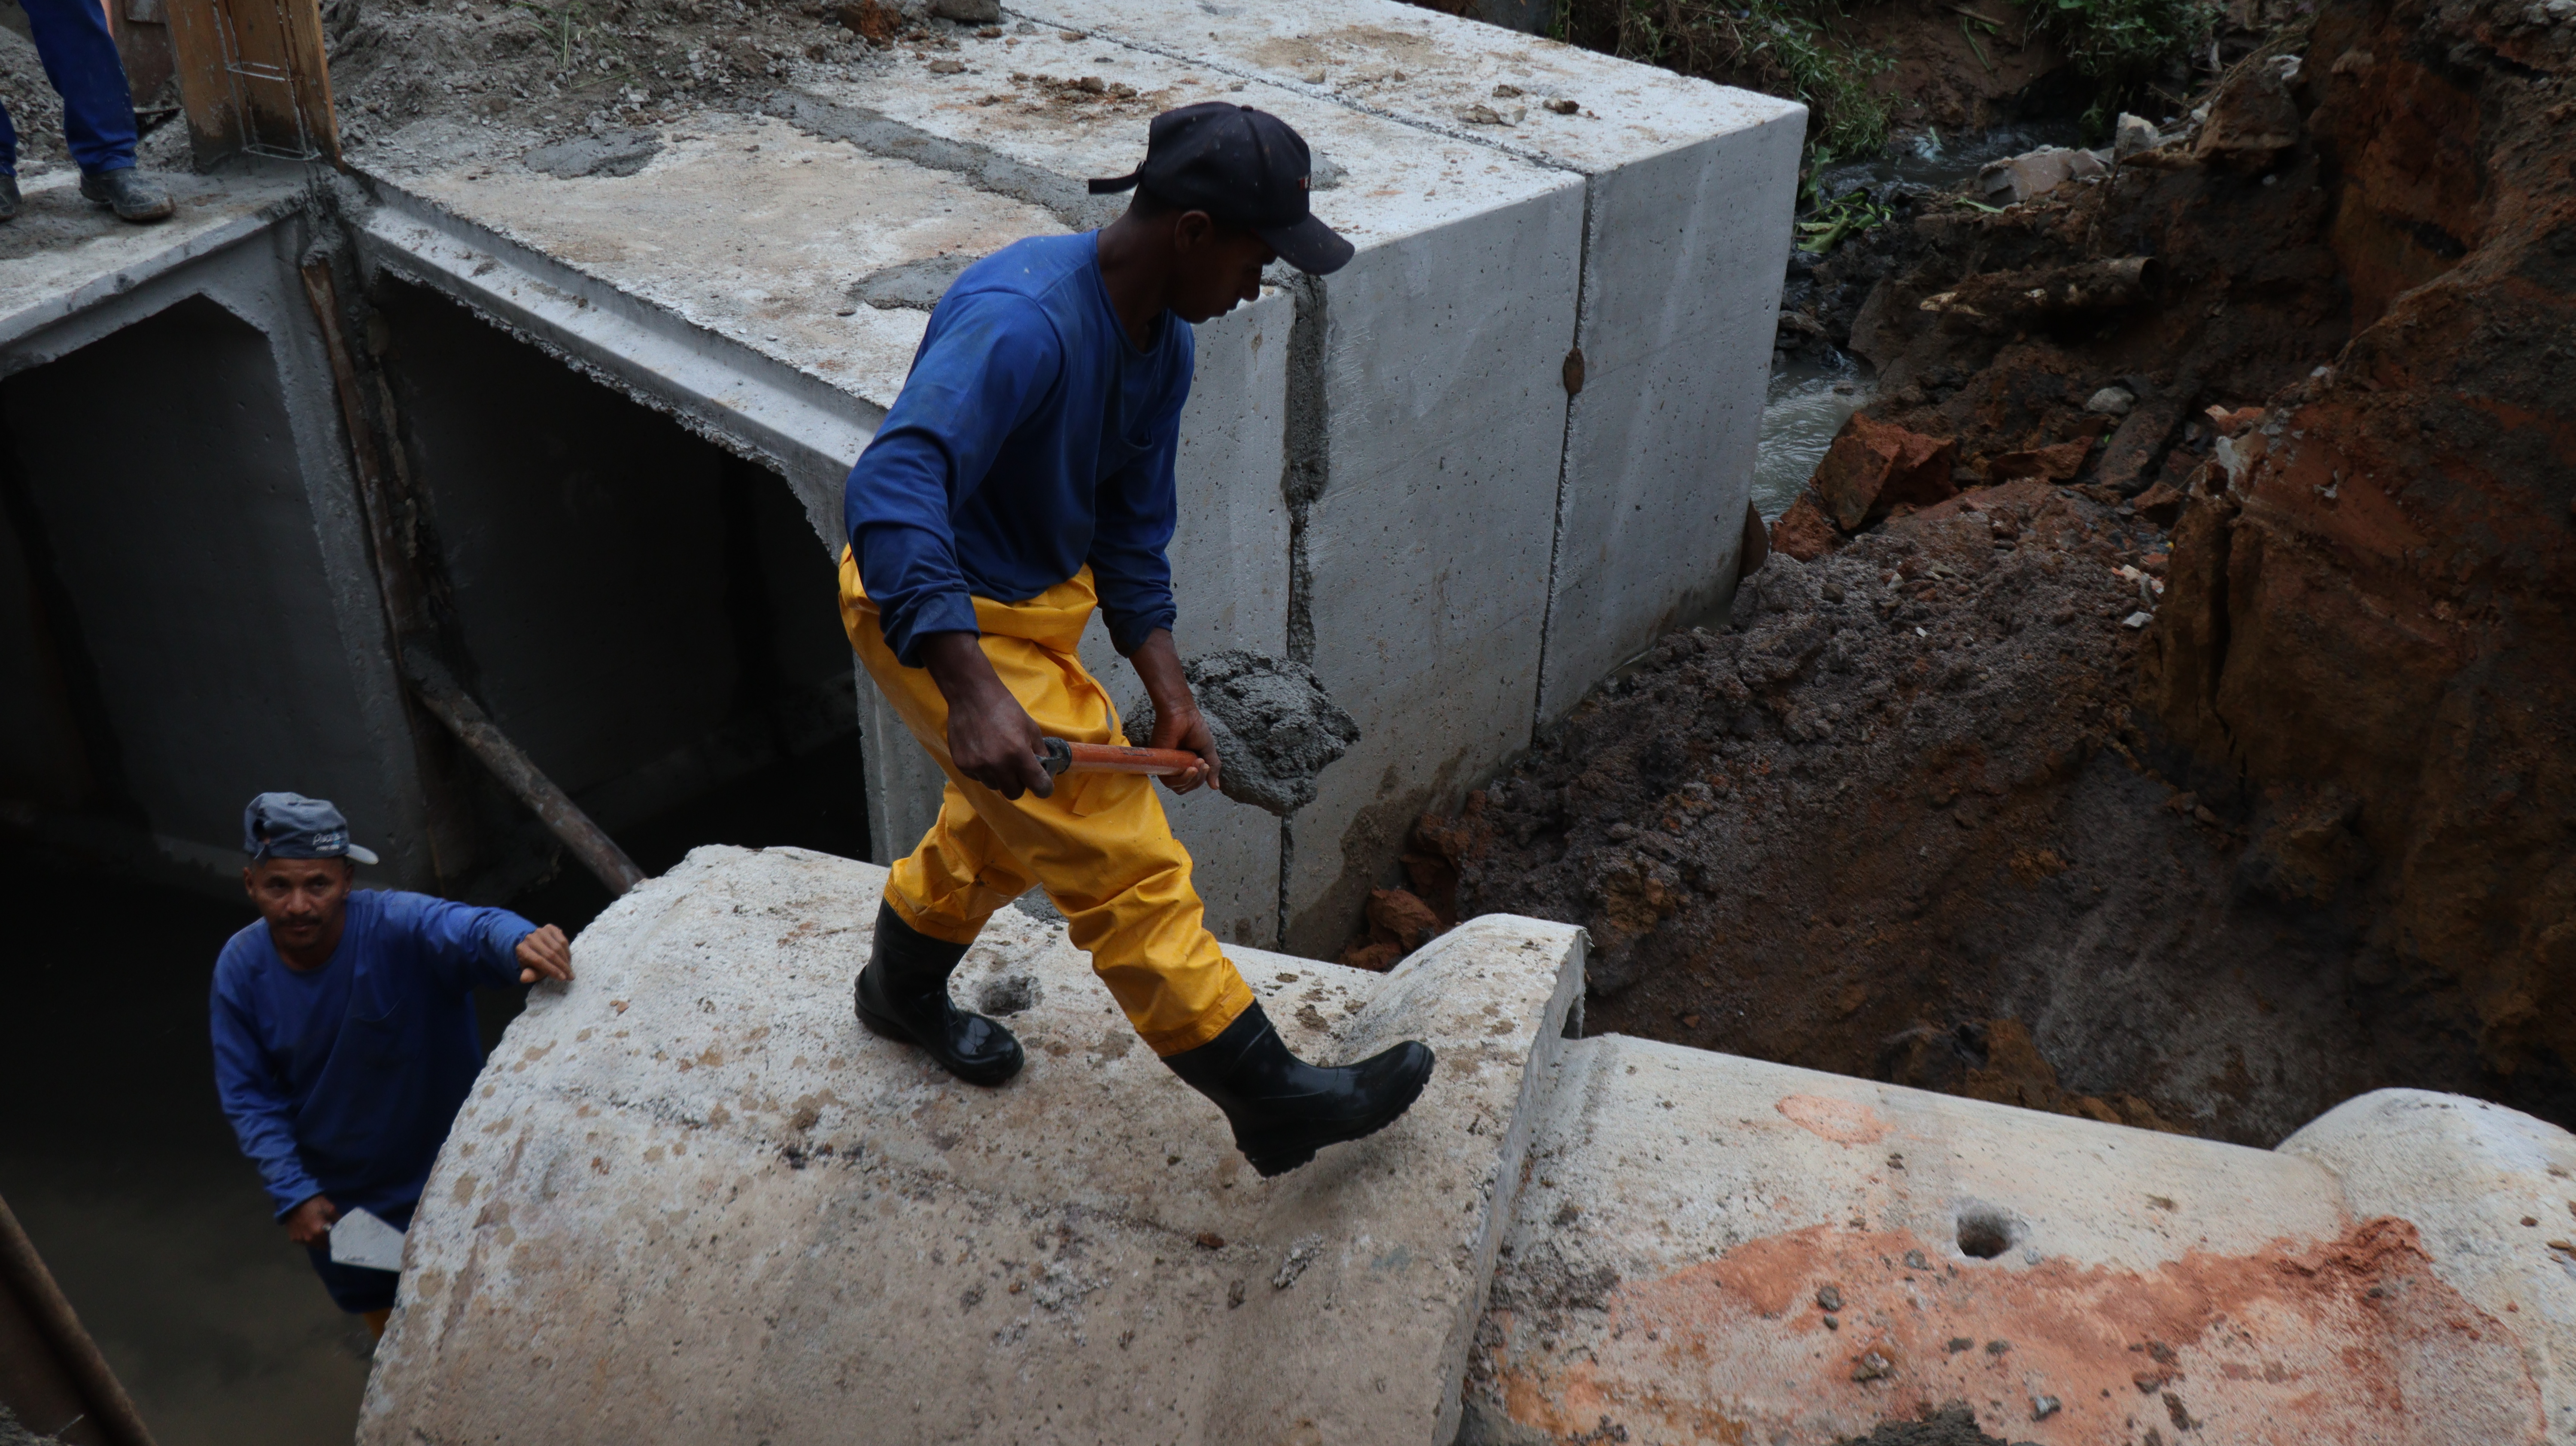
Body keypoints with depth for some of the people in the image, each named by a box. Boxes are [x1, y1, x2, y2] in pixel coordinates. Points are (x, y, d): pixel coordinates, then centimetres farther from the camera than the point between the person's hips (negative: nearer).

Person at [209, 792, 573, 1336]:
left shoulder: (400, 928, -29)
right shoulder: (240, 969, -15)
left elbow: (473, 929, -50)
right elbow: (248, 1096, -8)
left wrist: (522, 942, -74)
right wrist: (293, 1193, -17)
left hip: (444, 1175, -3)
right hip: (333, 1201, 4)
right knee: (388, 1326, 27)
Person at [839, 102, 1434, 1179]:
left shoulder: (1160, 343, -1)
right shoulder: (1021, 320, -32)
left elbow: (1132, 525, 8)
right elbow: (889, 494, -42)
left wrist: (1166, 688, 0)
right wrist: (973, 693, -51)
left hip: (1041, 591, 10)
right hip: (938, 616, -9)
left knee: (1002, 826, 27)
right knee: (1122, 858, -7)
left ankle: (904, 989, 54)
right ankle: (1273, 1104, 3)